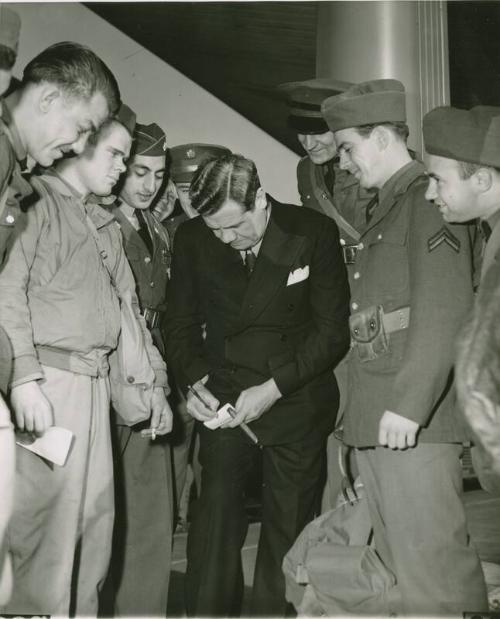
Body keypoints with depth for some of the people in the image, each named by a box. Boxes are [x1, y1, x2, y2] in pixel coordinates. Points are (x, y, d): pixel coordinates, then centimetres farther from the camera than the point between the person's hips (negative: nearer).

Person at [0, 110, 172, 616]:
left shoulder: (106, 226, 22)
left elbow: (127, 306, 21)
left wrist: (155, 381, 16)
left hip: (94, 384, 7)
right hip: (46, 382, -7)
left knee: (94, 514, 9)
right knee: (47, 512, -5)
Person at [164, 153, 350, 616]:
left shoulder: (315, 233, -11)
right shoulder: (192, 239, -3)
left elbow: (333, 332, -10)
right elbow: (181, 324, 7)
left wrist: (273, 389, -17)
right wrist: (194, 382, -10)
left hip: (297, 399, -1)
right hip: (223, 396, 2)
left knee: (290, 524, 6)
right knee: (215, 513, -7)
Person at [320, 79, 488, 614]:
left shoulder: (427, 198, -5)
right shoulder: (383, 210, 23)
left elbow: (445, 309, -16)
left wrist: (409, 405, -20)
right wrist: (362, 417, 13)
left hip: (412, 423, -9)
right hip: (374, 423, 9)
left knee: (430, 563, -4)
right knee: (396, 565, 13)